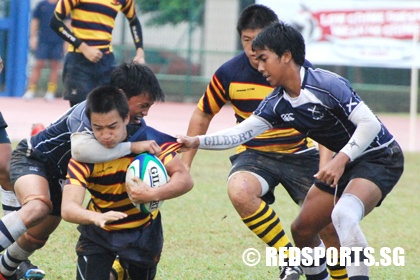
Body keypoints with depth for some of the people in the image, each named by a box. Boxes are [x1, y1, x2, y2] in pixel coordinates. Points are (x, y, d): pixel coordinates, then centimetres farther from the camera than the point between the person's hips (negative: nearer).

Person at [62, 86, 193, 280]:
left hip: (143, 233, 1)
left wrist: (153, 195, -44)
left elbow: (185, 179, -25)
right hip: (99, 234, -1)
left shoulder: (149, 139, -24)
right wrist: (97, 218, -58)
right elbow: (68, 208, -36)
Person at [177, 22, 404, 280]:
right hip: (345, 162, 9)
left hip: (380, 158, -9)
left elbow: (370, 123, -27)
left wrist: (340, 160, -34)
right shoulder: (277, 103, -1)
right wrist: (197, 142, -8)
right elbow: (241, 132, 1)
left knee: (344, 214, -34)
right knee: (302, 230, 11)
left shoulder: (327, 84, -25)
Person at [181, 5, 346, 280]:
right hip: (255, 153, 0)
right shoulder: (229, 73, -10)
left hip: (300, 152, 0)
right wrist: (184, 164, 4)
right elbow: (202, 115, 6)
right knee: (239, 191, -34)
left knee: (329, 225, -11)